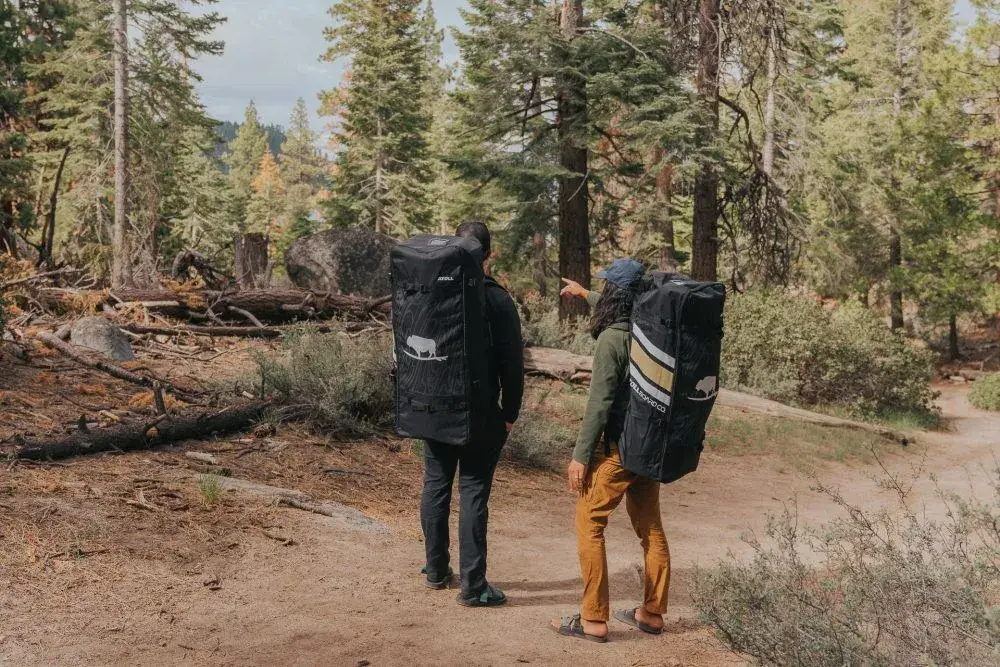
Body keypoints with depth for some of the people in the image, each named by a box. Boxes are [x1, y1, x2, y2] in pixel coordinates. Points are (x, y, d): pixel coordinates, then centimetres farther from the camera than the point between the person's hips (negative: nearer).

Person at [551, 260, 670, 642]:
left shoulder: (611, 339, -18)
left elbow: (599, 403, -19)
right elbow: (619, 312, 28)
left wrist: (581, 456, -12)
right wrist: (584, 294, 42)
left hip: (620, 446, -8)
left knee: (589, 524, 1)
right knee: (650, 528, 15)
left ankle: (594, 620, 1)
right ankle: (652, 613, 25)